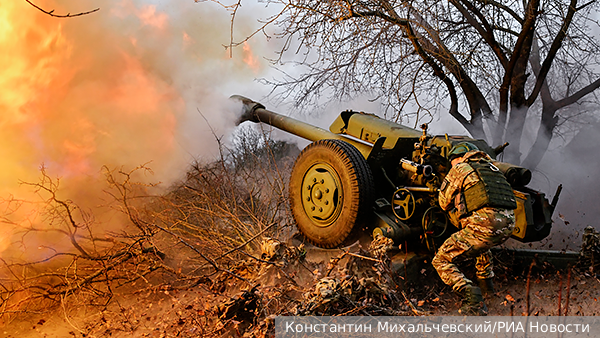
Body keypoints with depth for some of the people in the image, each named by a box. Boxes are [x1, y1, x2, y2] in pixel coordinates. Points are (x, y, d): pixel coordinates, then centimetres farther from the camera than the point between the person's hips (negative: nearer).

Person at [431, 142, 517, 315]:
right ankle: (486, 280, 44)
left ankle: (470, 293, -17)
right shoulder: (491, 167, 27)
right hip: (508, 223, 7)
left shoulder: (459, 169, 8)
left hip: (485, 224, -7)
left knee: (441, 261, 3)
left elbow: (445, 203, 15)